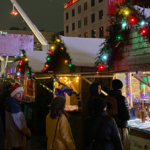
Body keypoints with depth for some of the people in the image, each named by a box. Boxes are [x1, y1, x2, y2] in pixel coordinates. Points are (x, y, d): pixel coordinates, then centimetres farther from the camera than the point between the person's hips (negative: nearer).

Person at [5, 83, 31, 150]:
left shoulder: (11, 102, 9)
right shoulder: (14, 105, -23)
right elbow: (19, 122, -24)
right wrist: (28, 133, -11)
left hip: (13, 132, 10)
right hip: (15, 135, -10)